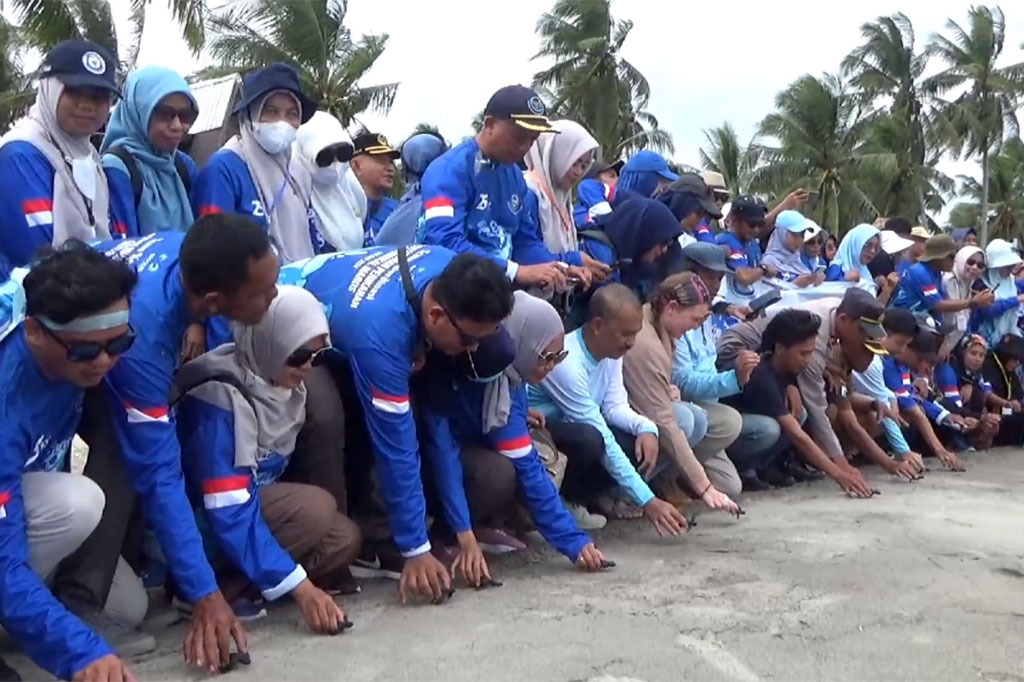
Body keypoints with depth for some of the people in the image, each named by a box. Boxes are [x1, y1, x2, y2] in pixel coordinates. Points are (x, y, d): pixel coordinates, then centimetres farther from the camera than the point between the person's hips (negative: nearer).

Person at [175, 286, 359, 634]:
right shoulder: (219, 397, -28)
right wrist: (299, 585, -34)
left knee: (343, 538, -12)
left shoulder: (285, 382, -4)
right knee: (314, 508, -27)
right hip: (199, 522, -8)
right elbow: (229, 513, -31)